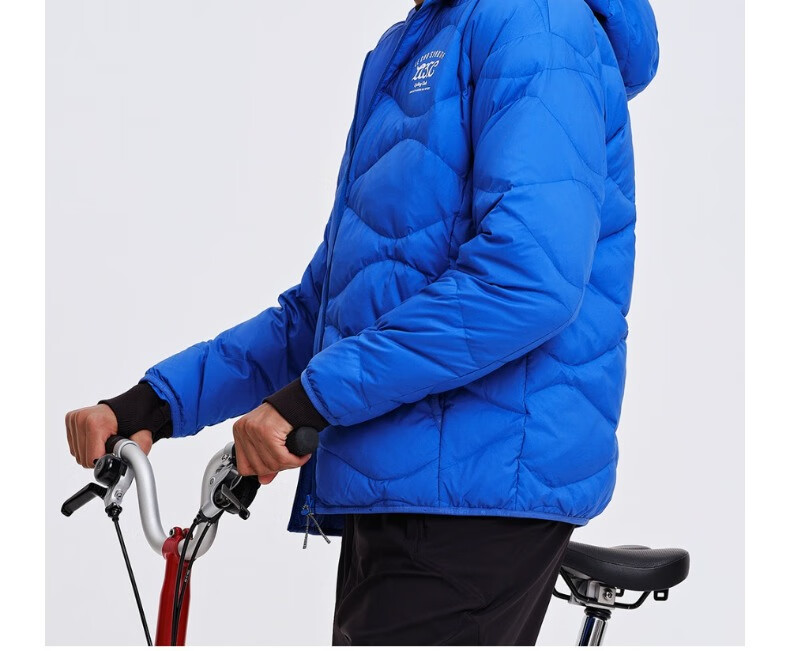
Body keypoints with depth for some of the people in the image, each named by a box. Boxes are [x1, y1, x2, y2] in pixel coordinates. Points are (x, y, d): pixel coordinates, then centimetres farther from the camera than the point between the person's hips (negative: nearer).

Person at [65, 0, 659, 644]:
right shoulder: (406, 55, 20)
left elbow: (532, 274, -24)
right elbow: (329, 306, 22)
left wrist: (313, 396, -20)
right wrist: (158, 402, 10)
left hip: (474, 488, -9)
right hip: (402, 491, 9)